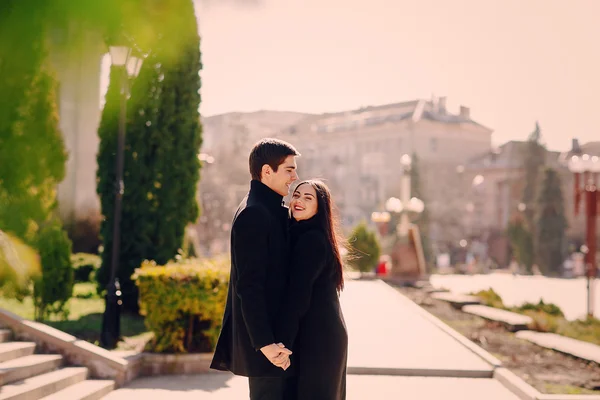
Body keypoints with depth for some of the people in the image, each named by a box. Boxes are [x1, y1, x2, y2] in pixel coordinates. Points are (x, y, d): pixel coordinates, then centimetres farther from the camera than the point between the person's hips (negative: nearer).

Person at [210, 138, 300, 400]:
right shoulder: (253, 214, -16)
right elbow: (249, 286, -21)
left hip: (274, 329, 10)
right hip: (264, 332, -10)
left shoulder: (272, 211, 14)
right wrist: (264, 342, -24)